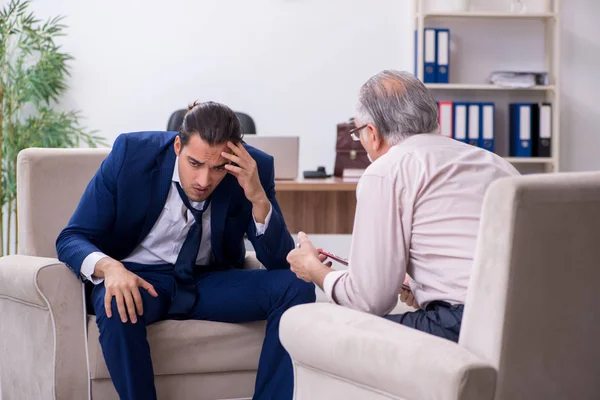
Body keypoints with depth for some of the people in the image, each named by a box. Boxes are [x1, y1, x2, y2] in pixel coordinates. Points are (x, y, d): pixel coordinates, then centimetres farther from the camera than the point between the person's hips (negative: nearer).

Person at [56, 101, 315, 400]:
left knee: (297, 287, -22)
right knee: (118, 307, -37)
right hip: (141, 278, -2)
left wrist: (258, 198, -28)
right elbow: (70, 239, -13)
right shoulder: (131, 154, -17)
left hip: (211, 281, 2)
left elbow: (280, 262, -11)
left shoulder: (253, 168, -13)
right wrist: (110, 266, -36)